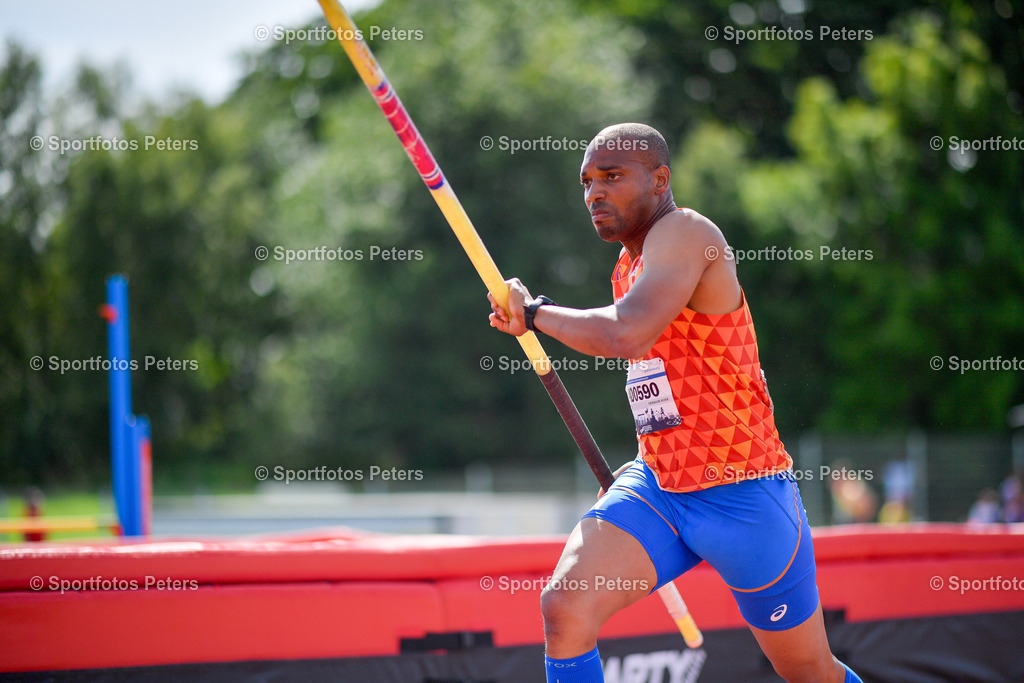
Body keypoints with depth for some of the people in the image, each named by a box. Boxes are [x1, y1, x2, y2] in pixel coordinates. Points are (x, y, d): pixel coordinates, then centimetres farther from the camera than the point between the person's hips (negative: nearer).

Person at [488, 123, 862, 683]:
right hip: (656, 486, 7)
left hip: (742, 494, -7)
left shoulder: (685, 232, -16)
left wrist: (534, 312, -16)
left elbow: (624, 335, -32)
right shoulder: (630, 262, 12)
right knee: (564, 607, -17)